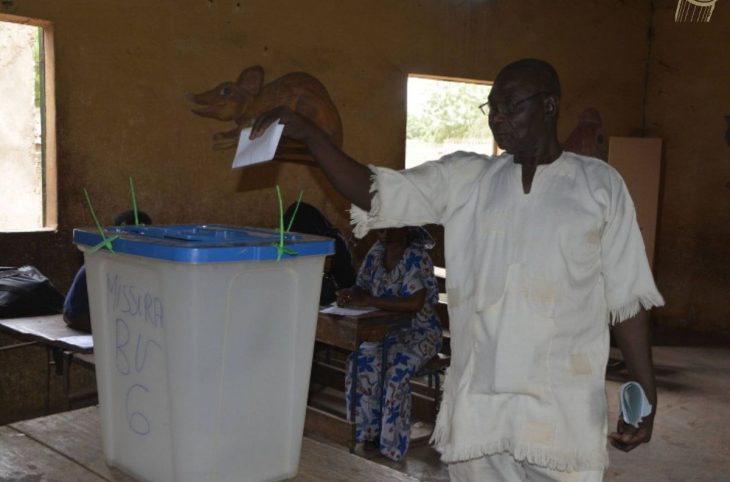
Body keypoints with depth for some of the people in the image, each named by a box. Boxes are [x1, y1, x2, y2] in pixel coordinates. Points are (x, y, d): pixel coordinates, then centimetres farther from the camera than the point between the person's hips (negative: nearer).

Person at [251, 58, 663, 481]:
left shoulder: (600, 184, 3)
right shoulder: (464, 179, 7)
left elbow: (627, 298, 3)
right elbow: (374, 193, 0)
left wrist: (645, 394, 0)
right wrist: (307, 133, -11)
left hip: (562, 413, -2)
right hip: (476, 407, 2)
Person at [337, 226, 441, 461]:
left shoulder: (416, 258, -17)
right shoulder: (377, 251, 5)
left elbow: (415, 303, -29)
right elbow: (362, 286, 10)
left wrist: (368, 300, -29)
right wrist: (349, 294, -15)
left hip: (417, 332, -5)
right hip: (385, 329, 5)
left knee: (396, 369, -30)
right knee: (360, 362, -22)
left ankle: (391, 445, -16)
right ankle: (369, 432, -11)